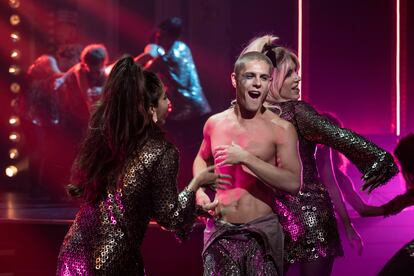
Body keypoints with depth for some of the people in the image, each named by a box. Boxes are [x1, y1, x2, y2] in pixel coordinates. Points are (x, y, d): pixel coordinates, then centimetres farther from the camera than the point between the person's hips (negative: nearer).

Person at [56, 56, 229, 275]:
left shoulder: (101, 135, 0)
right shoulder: (161, 153, -15)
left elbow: (80, 187, 11)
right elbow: (171, 219, -9)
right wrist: (197, 183, 4)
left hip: (75, 248, 5)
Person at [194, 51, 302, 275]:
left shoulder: (281, 129, -8)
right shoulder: (214, 123, 5)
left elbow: (293, 184, -17)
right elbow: (202, 159, 25)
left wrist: (245, 158, -21)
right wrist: (200, 191, 6)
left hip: (262, 231, -3)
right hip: (220, 231, 3)